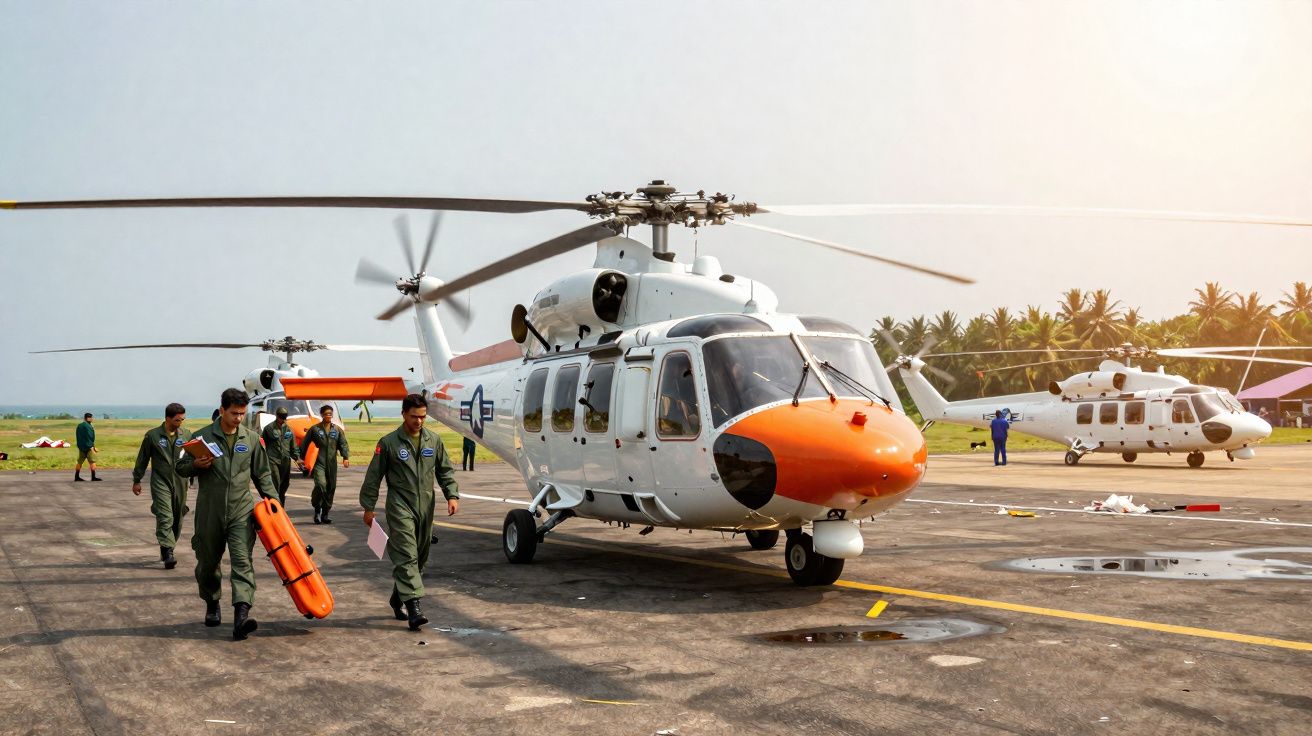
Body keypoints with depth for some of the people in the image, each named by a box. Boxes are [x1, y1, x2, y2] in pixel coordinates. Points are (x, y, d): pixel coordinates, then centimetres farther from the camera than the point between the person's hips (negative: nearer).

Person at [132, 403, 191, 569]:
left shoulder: (186, 436, 6)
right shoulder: (152, 435, -1)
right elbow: (142, 459, 7)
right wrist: (137, 480, 10)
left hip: (180, 484, 3)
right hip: (160, 482, -3)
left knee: (177, 519, 9)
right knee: (165, 518, -14)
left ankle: (167, 549, 25)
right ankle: (167, 553, -17)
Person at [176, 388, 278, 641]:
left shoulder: (252, 439, 6)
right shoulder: (202, 437, 0)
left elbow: (262, 475, 14)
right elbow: (181, 468, 8)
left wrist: (273, 500, 5)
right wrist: (196, 464, -13)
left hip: (241, 512, 0)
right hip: (209, 513, 0)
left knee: (242, 562, -14)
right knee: (208, 563, 12)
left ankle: (241, 615, -24)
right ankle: (212, 604, 37)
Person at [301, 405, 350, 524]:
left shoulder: (338, 430, 10)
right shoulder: (315, 429, 3)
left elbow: (343, 444, 4)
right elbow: (304, 444, 8)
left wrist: (346, 457, -11)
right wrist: (302, 457, 2)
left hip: (332, 464, 3)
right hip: (319, 463, -3)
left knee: (331, 488, 5)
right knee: (321, 484, -21)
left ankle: (325, 514, 18)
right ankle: (317, 510, -1)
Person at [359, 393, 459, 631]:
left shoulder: (434, 440, 8)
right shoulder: (389, 442, -4)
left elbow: (445, 471, 15)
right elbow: (373, 477, 1)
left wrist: (452, 495, 1)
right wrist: (368, 507, 2)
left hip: (426, 507, 5)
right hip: (400, 507, -5)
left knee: (420, 557, 12)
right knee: (406, 555, -15)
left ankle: (397, 598, 29)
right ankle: (413, 606, -22)